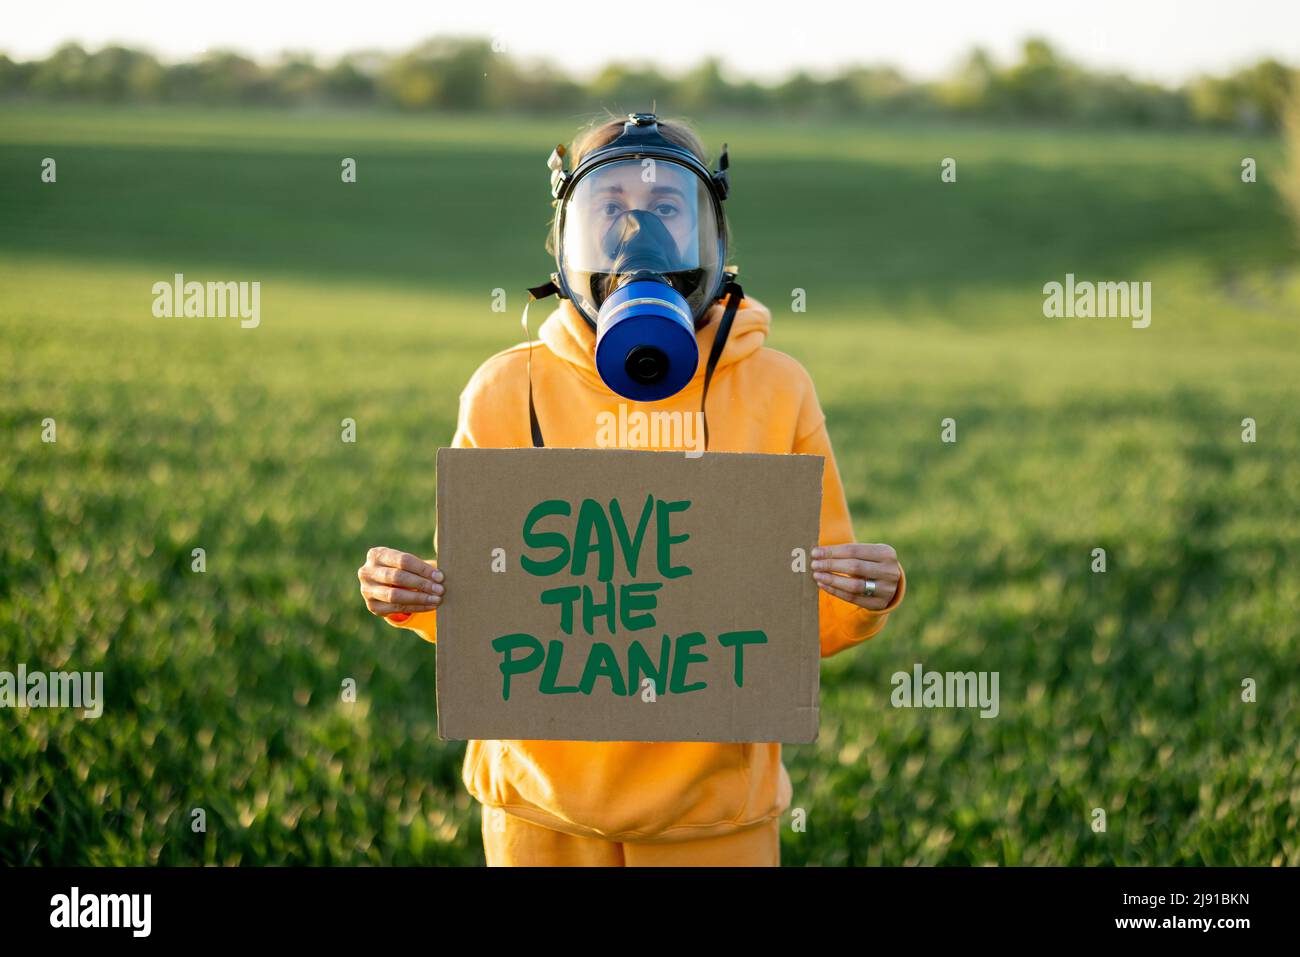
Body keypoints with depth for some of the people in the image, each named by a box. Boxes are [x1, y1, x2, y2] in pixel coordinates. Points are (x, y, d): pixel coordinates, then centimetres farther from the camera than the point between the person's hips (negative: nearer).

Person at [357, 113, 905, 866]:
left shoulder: (775, 391, -3)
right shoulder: (508, 393, -3)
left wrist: (867, 597, -19)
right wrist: (410, 596, -16)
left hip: (713, 809, 0)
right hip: (544, 802, 0)